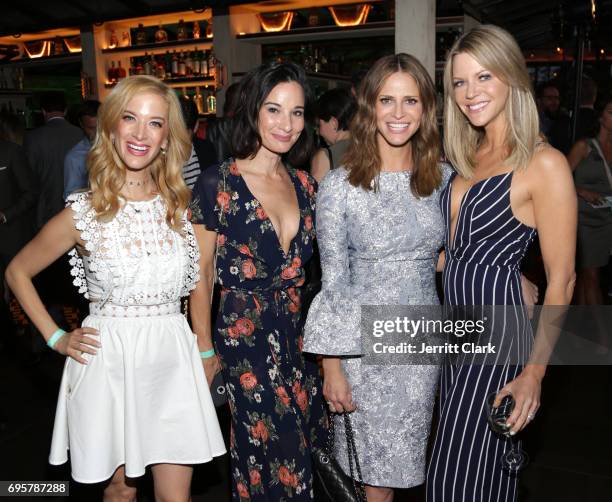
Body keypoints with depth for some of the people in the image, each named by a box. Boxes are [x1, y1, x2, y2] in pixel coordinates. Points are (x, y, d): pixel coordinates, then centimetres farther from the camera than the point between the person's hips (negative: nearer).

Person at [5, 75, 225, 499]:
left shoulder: (181, 206, 0)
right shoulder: (84, 213, -8)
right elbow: (18, 272, 6)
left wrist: (206, 349, 5)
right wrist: (56, 338, 0)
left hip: (173, 357, 2)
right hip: (108, 359, -2)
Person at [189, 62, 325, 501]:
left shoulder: (304, 185, 6)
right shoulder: (218, 183, -10)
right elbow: (201, 274, -6)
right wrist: (206, 351, -4)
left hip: (297, 334, 5)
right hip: (242, 337, -5)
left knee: (304, 448, 16)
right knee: (279, 465, 5)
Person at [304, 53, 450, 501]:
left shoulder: (443, 177, 1)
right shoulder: (340, 185, -10)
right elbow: (333, 281, -7)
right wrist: (331, 366, -7)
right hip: (363, 346, -3)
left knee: (403, 466, 18)